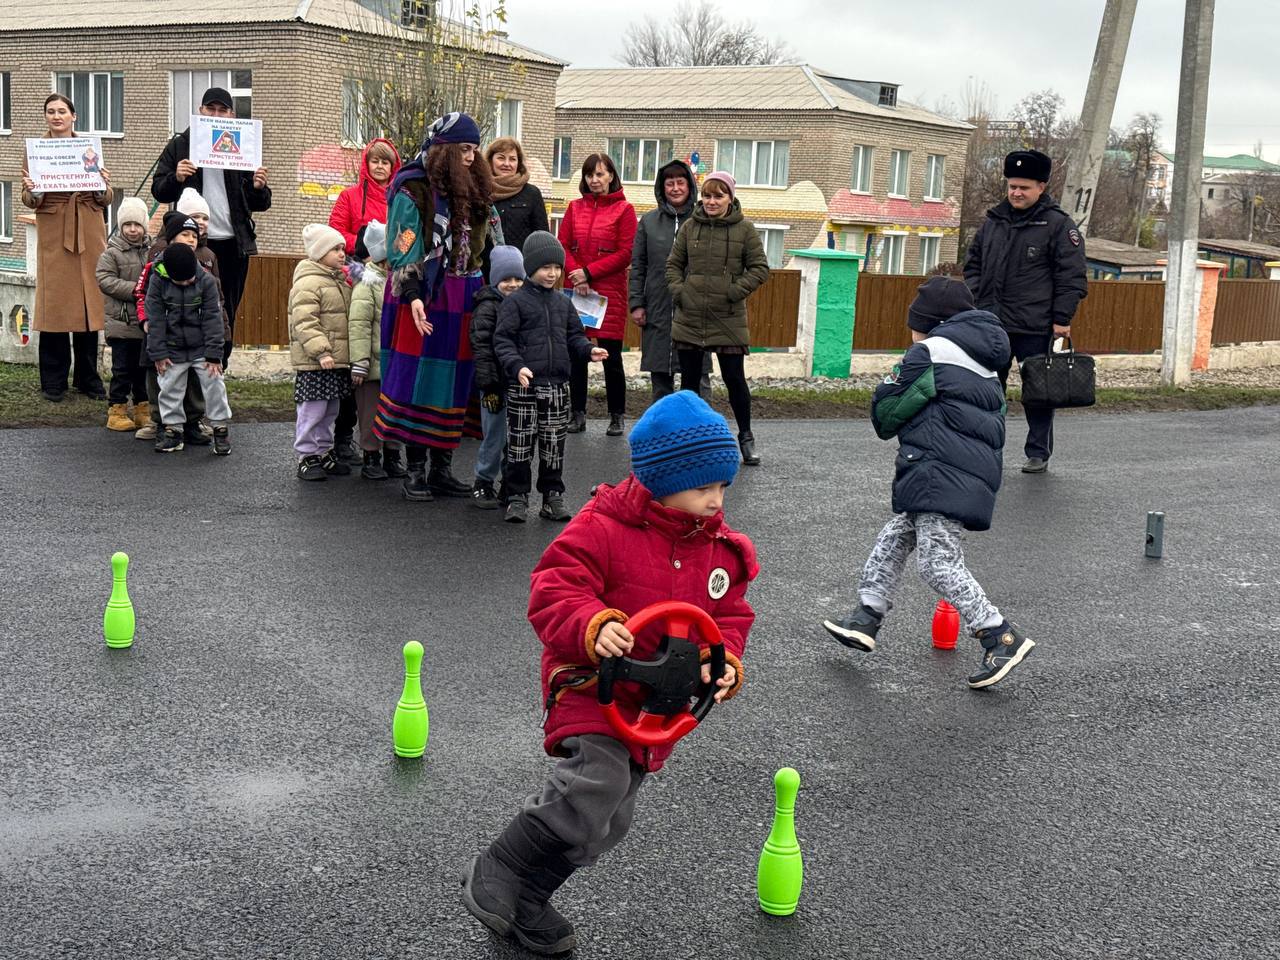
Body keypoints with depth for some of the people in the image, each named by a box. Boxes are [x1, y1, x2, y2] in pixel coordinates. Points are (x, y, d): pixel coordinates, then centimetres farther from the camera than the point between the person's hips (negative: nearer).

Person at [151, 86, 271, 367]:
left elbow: (260, 205, 12)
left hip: (233, 244, 2)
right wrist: (176, 178, -16)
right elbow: (158, 191, 4)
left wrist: (259, 188, -10)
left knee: (227, 315, 7)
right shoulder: (179, 146, 7)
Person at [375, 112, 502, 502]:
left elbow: (490, 246, 17)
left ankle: (442, 470, 15)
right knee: (418, 384, -3)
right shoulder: (413, 191, -6)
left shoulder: (473, 191, 13)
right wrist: (413, 295, -21)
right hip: (424, 301, -6)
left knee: (454, 386, 7)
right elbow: (404, 250, -11)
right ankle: (415, 471, 4)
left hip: (462, 303, 6)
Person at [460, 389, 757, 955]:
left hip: (657, 699, 7)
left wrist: (725, 665, -8)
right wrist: (594, 627, -35)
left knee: (606, 822, 11)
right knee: (596, 779, -30)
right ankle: (495, 873, -10)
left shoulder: (722, 548, 4)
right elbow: (552, 591, -17)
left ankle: (525, 902, 30)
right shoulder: (605, 527, -15)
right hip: (593, 680, -6)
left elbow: (729, 617, 13)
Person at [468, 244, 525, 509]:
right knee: (495, 437, -2)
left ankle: (511, 486, 21)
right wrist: (488, 385, -16)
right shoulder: (488, 307, -8)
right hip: (497, 383, -6)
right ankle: (483, 484, 11)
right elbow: (481, 348, -12)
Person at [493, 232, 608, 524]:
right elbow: (502, 339, -9)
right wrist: (516, 366, -24)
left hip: (557, 385, 5)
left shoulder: (563, 303, 12)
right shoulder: (515, 301, -4)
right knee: (520, 443, 2)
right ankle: (517, 496, 12)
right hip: (524, 385, -4)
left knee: (554, 444, 9)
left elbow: (574, 335, 17)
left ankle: (553, 495, 19)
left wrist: (589, 350, -4)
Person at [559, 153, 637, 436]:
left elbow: (625, 253, -6)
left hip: (609, 292, -3)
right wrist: (575, 274, -11)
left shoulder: (624, 209, 0)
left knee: (611, 356, -1)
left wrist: (589, 272, -12)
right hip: (576, 290, 4)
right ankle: (578, 414, 13)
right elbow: (563, 245, 7)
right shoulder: (575, 207, 12)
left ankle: (617, 417, 10)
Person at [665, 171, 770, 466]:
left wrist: (734, 292, -11)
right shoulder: (690, 226, 5)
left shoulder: (744, 229, -2)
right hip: (689, 318, 3)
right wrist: (678, 290, -3)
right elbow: (673, 263, 13)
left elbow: (760, 268, -1)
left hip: (728, 320, -3)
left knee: (734, 378, 2)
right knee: (689, 378, 9)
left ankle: (746, 437, 16)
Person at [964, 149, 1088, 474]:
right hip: (991, 325, 5)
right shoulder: (993, 221, 12)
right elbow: (973, 264, 20)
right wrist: (974, 305, 8)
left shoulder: (1058, 225, -4)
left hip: (1034, 328, -5)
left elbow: (1071, 277, -6)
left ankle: (1038, 453, 15)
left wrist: (1062, 319, -10)